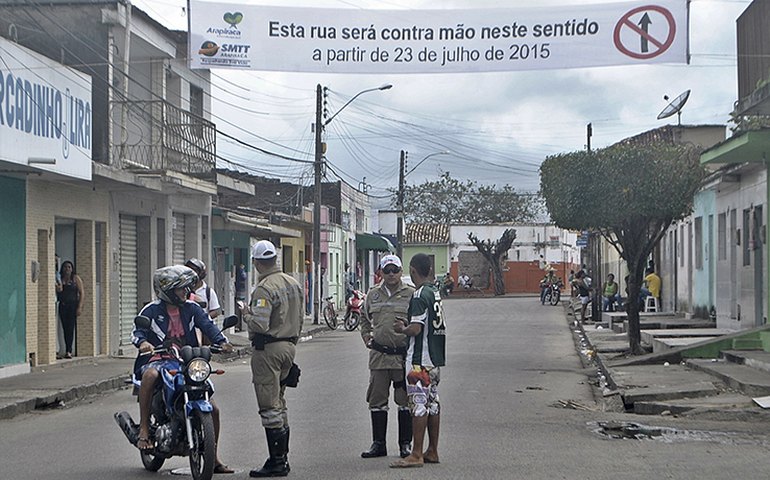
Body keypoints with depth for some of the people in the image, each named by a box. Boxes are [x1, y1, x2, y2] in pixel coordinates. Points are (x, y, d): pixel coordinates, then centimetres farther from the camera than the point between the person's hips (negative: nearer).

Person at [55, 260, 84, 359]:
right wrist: (58, 290, -10)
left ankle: (68, 351, -14)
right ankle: (68, 351, 9)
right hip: (63, 305, 4)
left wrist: (79, 307, -10)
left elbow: (81, 293, -2)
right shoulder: (60, 279, 11)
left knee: (70, 328, -11)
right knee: (65, 328, 3)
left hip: (73, 305, -4)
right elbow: (58, 295, 14)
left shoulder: (76, 278, 2)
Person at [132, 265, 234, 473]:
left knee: (212, 409, -1)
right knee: (150, 375, -42)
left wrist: (221, 341, -21)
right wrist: (142, 342, -34)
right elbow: (137, 331, -10)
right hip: (158, 360, -4)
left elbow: (208, 325, -1)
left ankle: (213, 459, 15)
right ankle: (143, 429, -33)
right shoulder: (152, 310, -1)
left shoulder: (192, 308, 9)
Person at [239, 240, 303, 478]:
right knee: (279, 403, 17)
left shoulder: (264, 289, -18)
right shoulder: (293, 284, 10)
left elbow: (259, 325, -24)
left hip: (268, 349, -9)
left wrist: (246, 313, -5)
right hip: (289, 346, 9)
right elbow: (299, 319, 15)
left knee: (269, 407, -4)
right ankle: (282, 458, 21)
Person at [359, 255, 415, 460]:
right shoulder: (373, 294, 11)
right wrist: (365, 334, 13)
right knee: (377, 400, 7)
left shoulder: (411, 294, -1)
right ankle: (378, 443, 15)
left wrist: (408, 330, -8)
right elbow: (365, 317, 26)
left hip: (403, 355, -4)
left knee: (405, 401, 3)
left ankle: (405, 443, 12)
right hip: (379, 354, 4)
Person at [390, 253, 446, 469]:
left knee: (418, 404, -8)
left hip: (420, 359, -9)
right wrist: (408, 323, 17)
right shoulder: (435, 293, 13)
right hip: (435, 357, 9)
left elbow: (416, 329, -21)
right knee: (433, 402, 12)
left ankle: (417, 454, -7)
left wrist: (401, 329, -2)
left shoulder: (419, 296, -16)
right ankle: (432, 451, 18)